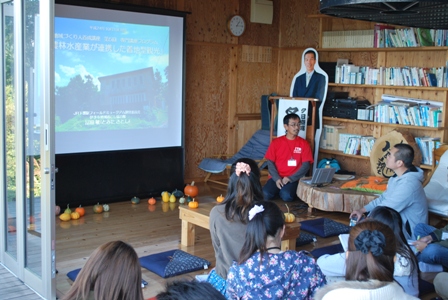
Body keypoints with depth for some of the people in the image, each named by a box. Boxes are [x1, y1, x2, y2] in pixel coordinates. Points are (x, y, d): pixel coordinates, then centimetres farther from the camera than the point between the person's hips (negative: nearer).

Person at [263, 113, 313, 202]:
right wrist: (277, 178, -13)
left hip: (293, 179, -1)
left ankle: (284, 190, 2)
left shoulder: (304, 143, 4)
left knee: (286, 196, -32)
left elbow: (306, 165, -2)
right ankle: (279, 190, 4)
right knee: (265, 194, -27)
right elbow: (270, 162, 3)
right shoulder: (276, 142, 5)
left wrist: (291, 178, -13)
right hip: (276, 178, 1)